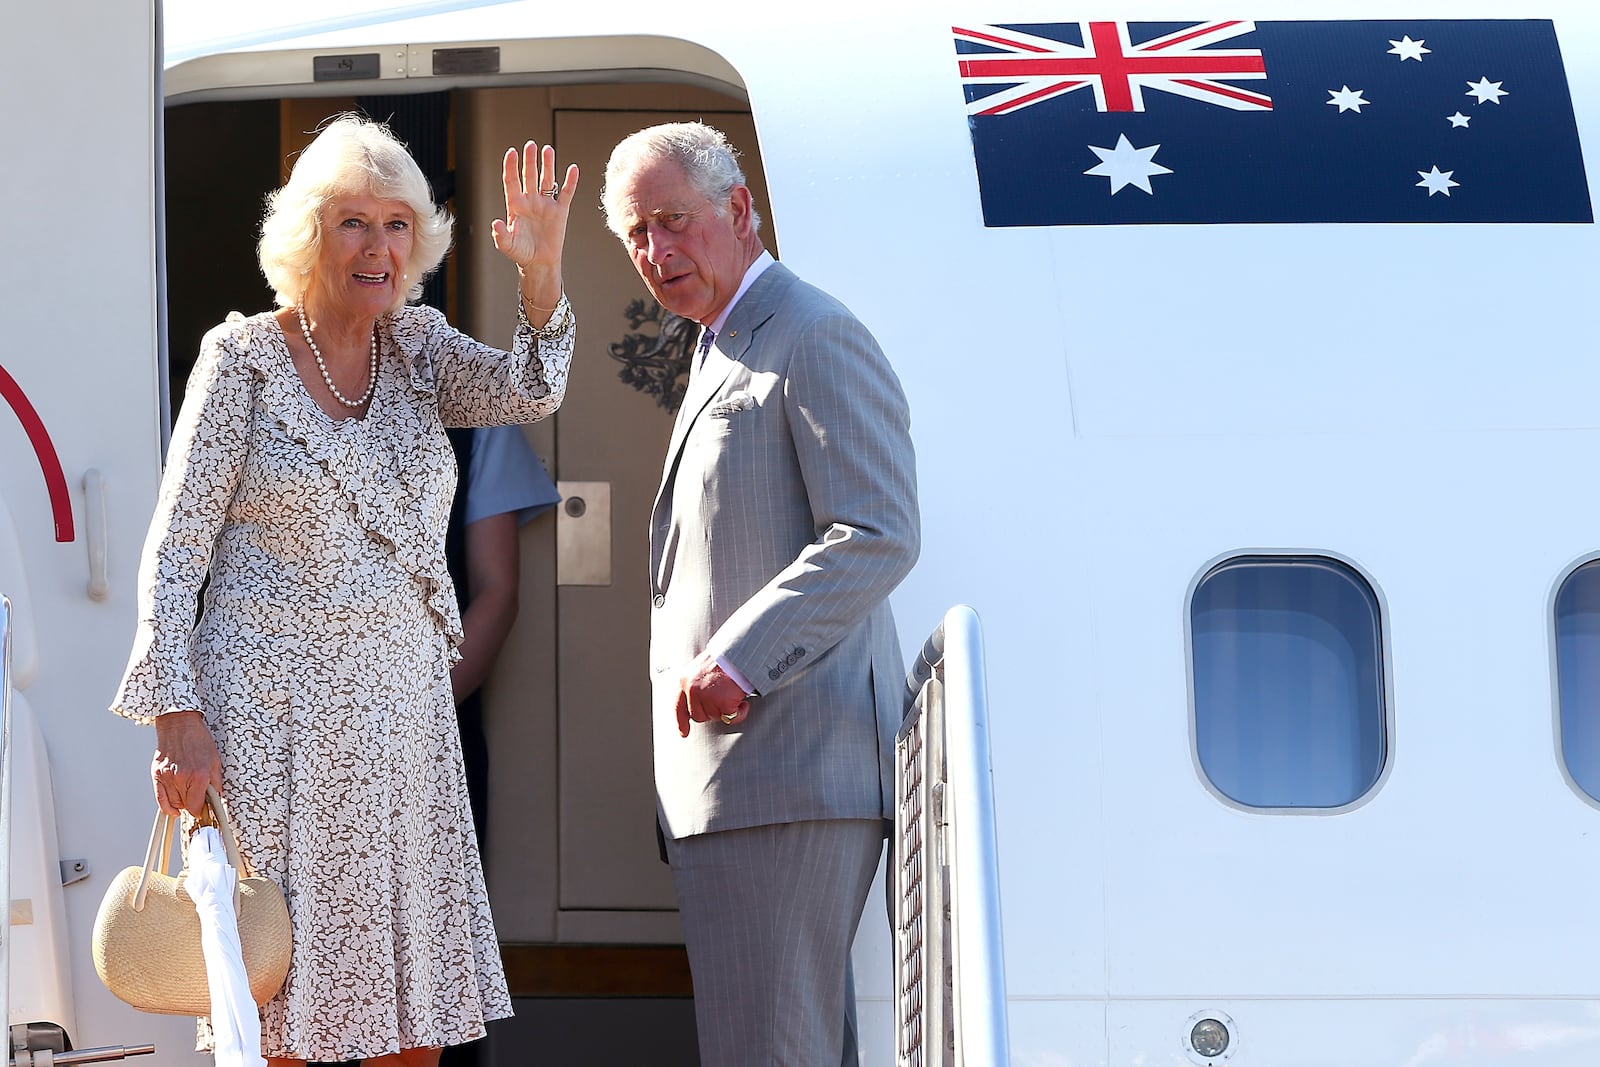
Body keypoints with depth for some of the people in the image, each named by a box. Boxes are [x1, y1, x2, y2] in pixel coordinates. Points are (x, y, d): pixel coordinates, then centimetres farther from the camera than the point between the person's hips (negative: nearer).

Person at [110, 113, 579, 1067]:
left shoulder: (417, 348, 9)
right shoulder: (244, 360, -3)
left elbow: (527, 391, -10)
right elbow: (176, 551, -5)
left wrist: (543, 274, -29)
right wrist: (177, 720, -14)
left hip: (403, 706, 5)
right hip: (274, 713, -5)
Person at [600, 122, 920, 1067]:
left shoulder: (815, 339, -8)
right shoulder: (721, 357, 24)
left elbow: (879, 536, -18)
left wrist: (740, 658, -23)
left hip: (791, 771, -10)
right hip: (721, 777, 10)